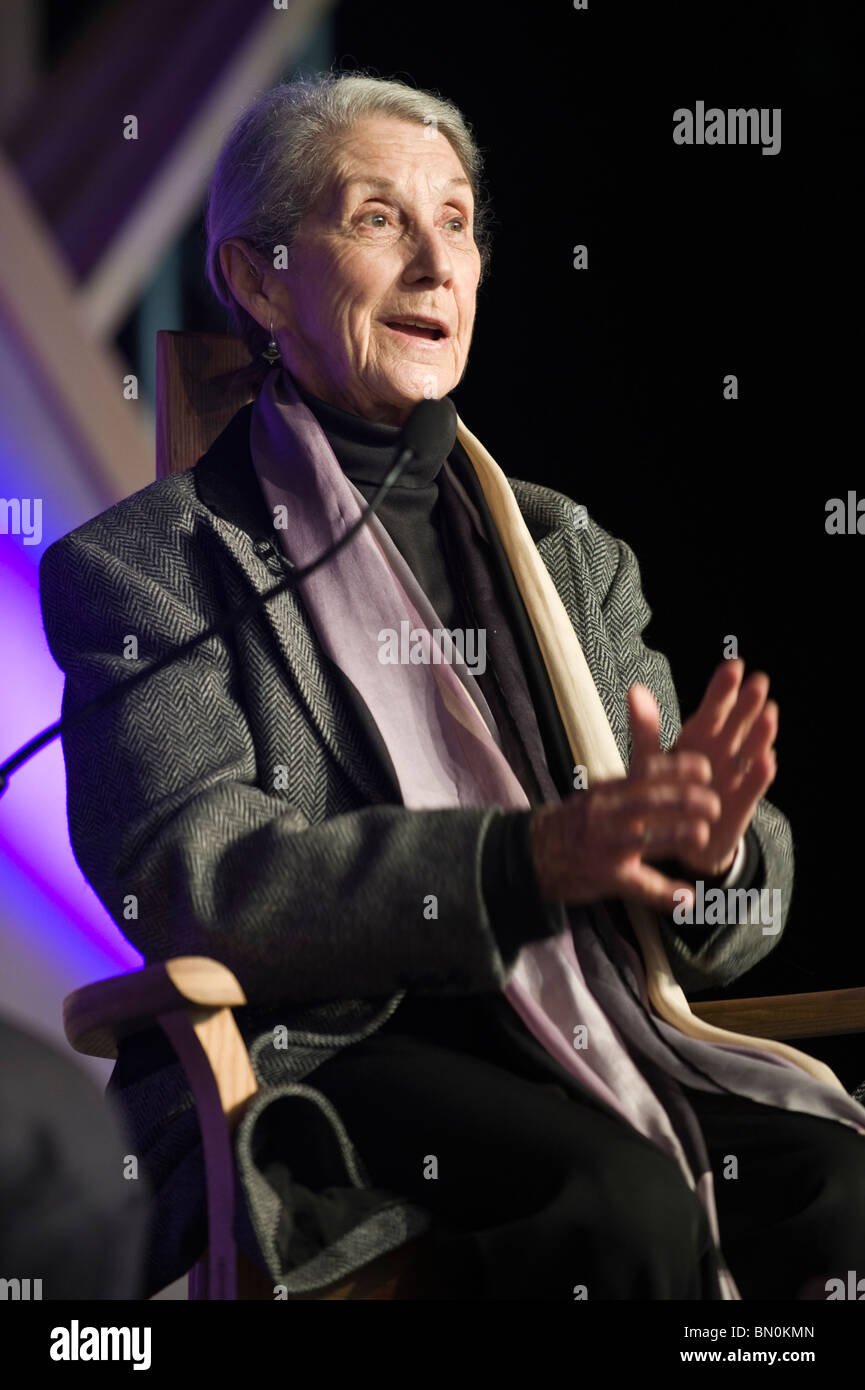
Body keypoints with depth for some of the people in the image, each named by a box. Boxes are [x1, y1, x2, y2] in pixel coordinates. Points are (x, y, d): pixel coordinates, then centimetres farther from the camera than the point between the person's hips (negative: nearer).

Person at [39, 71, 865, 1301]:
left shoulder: (574, 554, 21)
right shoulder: (139, 563, 6)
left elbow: (715, 939, 17)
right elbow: (191, 883, -11)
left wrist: (705, 849, -9)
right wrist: (533, 858, -24)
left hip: (592, 1044, 4)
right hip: (323, 1056, -4)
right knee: (618, 1197, -32)